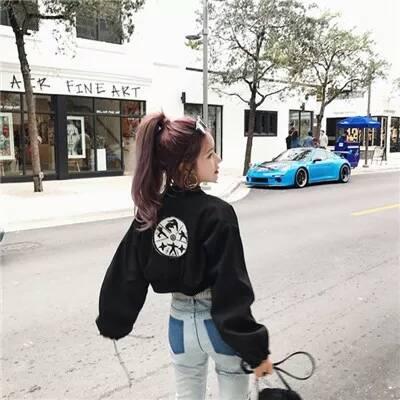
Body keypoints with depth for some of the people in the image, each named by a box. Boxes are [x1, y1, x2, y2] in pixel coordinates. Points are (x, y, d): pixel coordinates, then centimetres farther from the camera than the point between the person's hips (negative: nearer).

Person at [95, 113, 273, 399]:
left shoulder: (151, 210, -8)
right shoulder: (217, 213, -22)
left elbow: (127, 273, -2)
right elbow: (232, 290, -23)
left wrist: (112, 322, 13)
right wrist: (256, 349, -16)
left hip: (180, 323, 4)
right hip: (220, 327, -4)